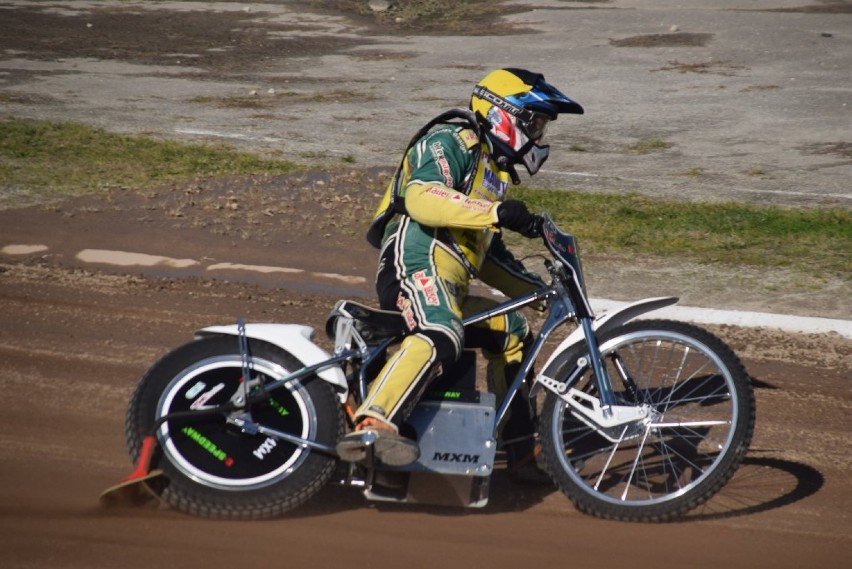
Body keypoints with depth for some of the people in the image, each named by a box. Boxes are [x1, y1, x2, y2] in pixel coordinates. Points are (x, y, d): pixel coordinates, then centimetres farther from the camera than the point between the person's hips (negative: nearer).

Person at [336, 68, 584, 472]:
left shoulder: (494, 170, 33)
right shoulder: (451, 141, 1)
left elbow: (488, 253, 36)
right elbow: (422, 197, -19)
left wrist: (536, 289, 26)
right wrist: (496, 212, -28)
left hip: (450, 286, 10)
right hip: (418, 263, -10)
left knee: (511, 330, 24)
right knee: (440, 340, -37)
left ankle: (519, 448, 29)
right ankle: (370, 429, -54)